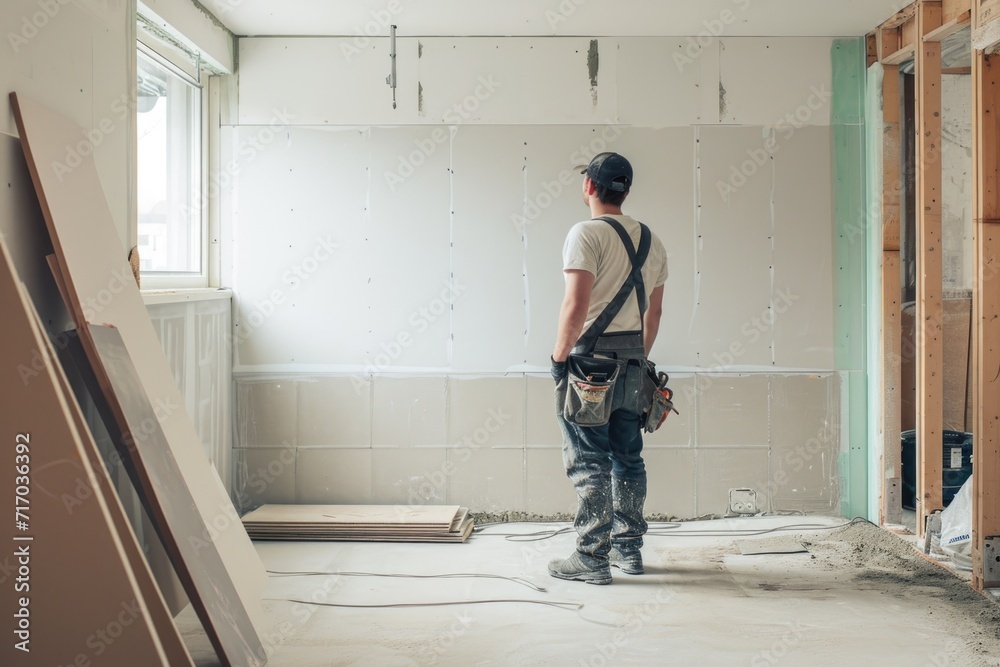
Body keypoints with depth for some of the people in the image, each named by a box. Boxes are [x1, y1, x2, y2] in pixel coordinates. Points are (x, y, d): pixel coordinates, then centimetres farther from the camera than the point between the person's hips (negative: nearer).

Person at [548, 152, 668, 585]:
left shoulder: (587, 233, -10)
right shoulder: (651, 240, 12)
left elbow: (577, 305, -19)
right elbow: (654, 312, 15)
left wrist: (559, 358, -12)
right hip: (633, 357, 7)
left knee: (589, 462, -2)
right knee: (627, 457, 14)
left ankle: (591, 558, 2)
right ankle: (628, 549, 22)